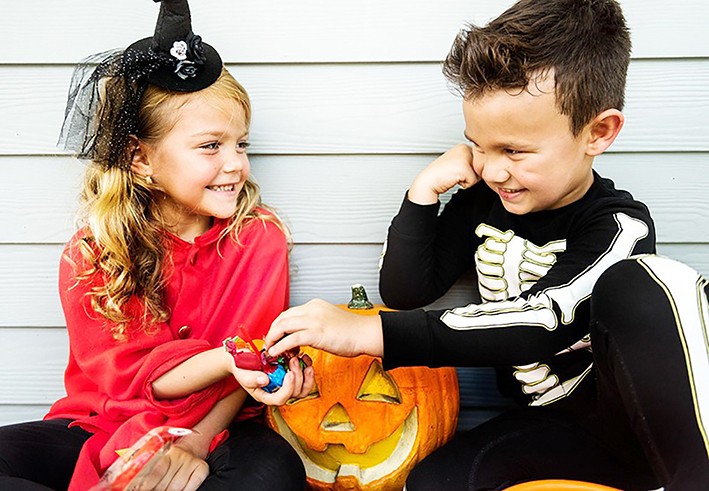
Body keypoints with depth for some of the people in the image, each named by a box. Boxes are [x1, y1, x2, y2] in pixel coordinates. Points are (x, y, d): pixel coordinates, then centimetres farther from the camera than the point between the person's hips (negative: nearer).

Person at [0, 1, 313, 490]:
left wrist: (193, 448, -21)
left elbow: (253, 362, -8)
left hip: (215, 430, 0)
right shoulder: (91, 255, -7)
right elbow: (137, 374, -14)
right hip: (103, 426, 1)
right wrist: (229, 358, -34)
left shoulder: (259, 237, -6)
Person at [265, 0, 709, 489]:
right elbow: (404, 292, 3)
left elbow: (536, 324, -30)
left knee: (635, 281, -34)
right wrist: (426, 189, -12)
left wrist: (366, 333, -36)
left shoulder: (618, 228, -16)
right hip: (548, 426, 5)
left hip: (646, 425, -4)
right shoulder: (484, 201, -1)